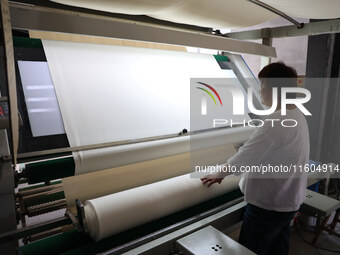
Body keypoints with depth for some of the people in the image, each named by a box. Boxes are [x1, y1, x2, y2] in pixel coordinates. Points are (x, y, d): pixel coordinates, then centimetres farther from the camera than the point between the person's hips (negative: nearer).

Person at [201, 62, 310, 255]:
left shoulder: (276, 121, -29)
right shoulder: (298, 115, 3)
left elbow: (246, 156, -24)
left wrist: (219, 174, -9)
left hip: (268, 205, -9)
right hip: (288, 201, 9)